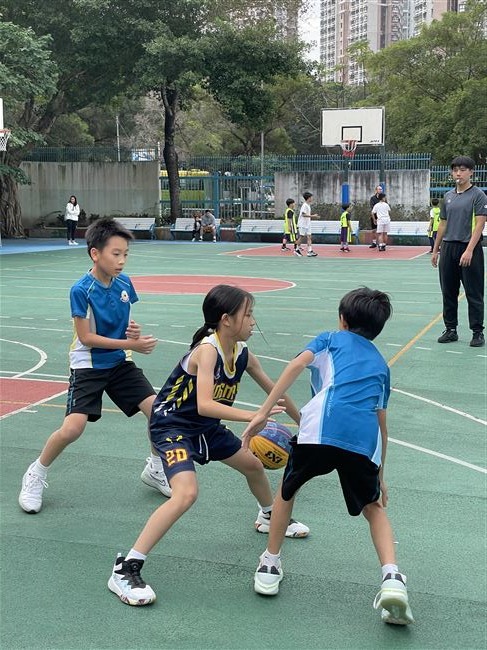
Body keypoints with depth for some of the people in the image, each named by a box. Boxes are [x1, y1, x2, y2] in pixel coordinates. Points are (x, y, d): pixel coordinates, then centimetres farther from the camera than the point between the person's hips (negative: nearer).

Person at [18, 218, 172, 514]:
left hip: (120, 364, 5)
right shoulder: (81, 290, -20)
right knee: (72, 429, -16)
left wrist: (134, 330, -10)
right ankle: (36, 475, 12)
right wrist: (130, 344, -21)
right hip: (88, 367, -5)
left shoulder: (124, 282, -3)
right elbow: (86, 337, -19)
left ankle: (155, 469, 20)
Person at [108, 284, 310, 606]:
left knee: (254, 465, 21)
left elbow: (273, 391, 12)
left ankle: (270, 517, 55)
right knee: (187, 493, -29)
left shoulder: (243, 355, -4)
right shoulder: (207, 349, -27)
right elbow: (204, 405, -39)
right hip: (172, 425, -9)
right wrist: (252, 416, -47)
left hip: (206, 427, 9)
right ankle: (125, 570, -23)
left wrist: (302, 420, 21)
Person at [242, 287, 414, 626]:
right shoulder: (381, 363, 34)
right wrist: (380, 475, 43)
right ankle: (392, 577, 4)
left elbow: (298, 364, 5)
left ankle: (270, 565, 32)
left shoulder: (332, 338, 25)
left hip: (320, 428, -2)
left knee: (287, 488, 26)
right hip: (365, 440, 3)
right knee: (374, 507, 26)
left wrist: (263, 412, 0)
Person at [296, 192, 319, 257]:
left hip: (307, 225, 9)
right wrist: (312, 216, -24)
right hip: (303, 224, -9)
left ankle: (310, 251, -6)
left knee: (309, 237, 0)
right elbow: (304, 214, -23)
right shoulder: (304, 205, -15)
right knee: (301, 237, 0)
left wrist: (313, 217, 13)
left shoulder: (308, 205, 13)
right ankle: (296, 250, 14)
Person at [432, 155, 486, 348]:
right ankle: (450, 330, 19)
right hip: (448, 249, 6)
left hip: (469, 249, -6)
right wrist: (435, 250, 15)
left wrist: (469, 250, -21)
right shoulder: (448, 196, 13)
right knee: (448, 292, 9)